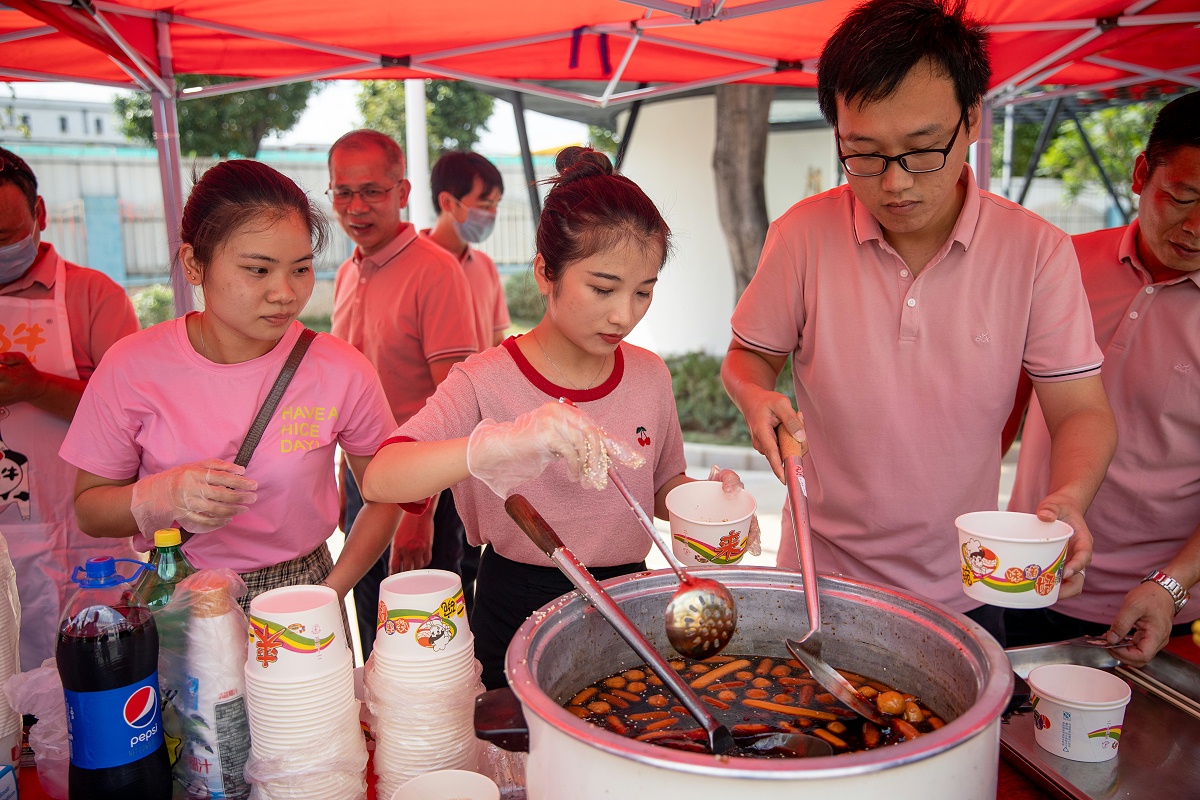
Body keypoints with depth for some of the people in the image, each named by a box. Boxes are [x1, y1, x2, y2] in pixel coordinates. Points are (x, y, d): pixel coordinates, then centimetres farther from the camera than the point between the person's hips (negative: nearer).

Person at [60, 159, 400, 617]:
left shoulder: (343, 371, -14)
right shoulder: (132, 368, -12)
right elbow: (88, 510, -3)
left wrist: (332, 593, -11)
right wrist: (164, 496, -24)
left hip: (300, 596, 0)